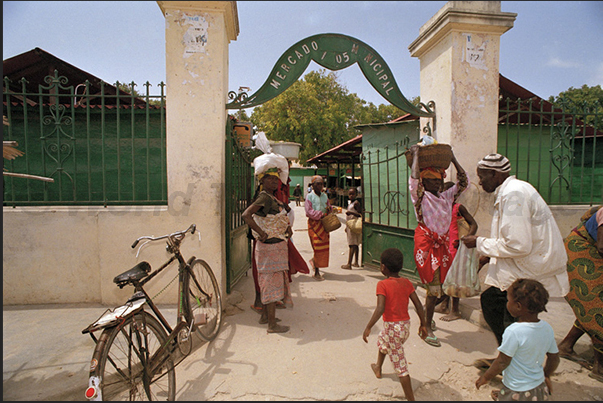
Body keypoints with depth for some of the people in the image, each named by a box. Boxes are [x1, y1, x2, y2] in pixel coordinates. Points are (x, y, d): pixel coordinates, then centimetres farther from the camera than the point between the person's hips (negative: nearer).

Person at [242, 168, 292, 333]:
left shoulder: (272, 198, 12)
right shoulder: (264, 197, -17)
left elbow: (283, 213, 30)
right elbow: (246, 215, -30)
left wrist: (288, 227, 14)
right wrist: (261, 233, -26)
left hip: (277, 245, 10)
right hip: (271, 246, -10)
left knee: (269, 281, 18)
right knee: (273, 282, -2)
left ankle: (265, 315, 33)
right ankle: (272, 324, 8)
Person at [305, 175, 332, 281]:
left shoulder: (324, 195, 11)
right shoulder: (310, 196, -6)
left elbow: (329, 206, 19)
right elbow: (309, 211, -13)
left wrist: (329, 208, -5)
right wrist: (321, 215, -19)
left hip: (324, 223, 6)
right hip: (314, 223, -6)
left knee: (324, 246, 7)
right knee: (317, 246, -7)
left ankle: (314, 260, 37)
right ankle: (316, 273, 2)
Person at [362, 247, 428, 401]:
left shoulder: (382, 285, -17)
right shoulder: (406, 282, 0)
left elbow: (380, 309, -26)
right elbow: (418, 305, 0)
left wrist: (368, 328, -20)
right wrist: (423, 324, 11)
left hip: (392, 326, -7)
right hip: (406, 325, 7)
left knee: (400, 366, 5)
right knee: (382, 340, 32)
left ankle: (411, 398, 12)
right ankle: (378, 369, 52)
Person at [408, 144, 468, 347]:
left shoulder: (447, 197, 12)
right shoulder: (421, 197, -6)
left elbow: (463, 182, 17)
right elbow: (414, 179, -23)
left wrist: (453, 159, 15)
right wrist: (416, 154, -13)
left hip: (442, 245, 7)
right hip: (426, 244, -7)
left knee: (439, 286, 13)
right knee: (433, 287, -7)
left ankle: (427, 315, 39)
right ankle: (426, 328, 7)